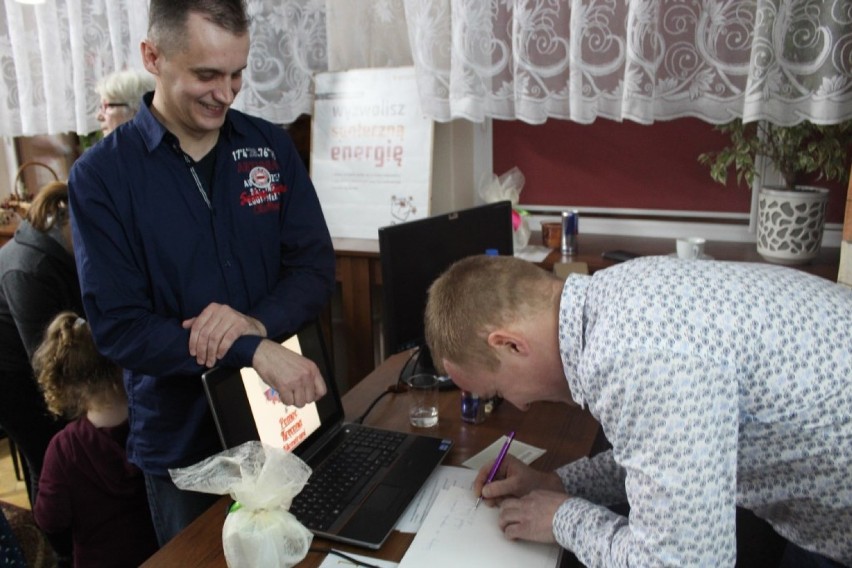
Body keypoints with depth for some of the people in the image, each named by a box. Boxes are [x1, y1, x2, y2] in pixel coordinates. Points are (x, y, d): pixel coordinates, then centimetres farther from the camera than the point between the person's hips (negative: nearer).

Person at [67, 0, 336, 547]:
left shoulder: (272, 147, -1)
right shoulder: (101, 175, -11)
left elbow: (317, 267, -3)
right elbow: (118, 327, -16)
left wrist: (259, 322, -24)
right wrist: (254, 353, -27)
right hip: (182, 445, -2)